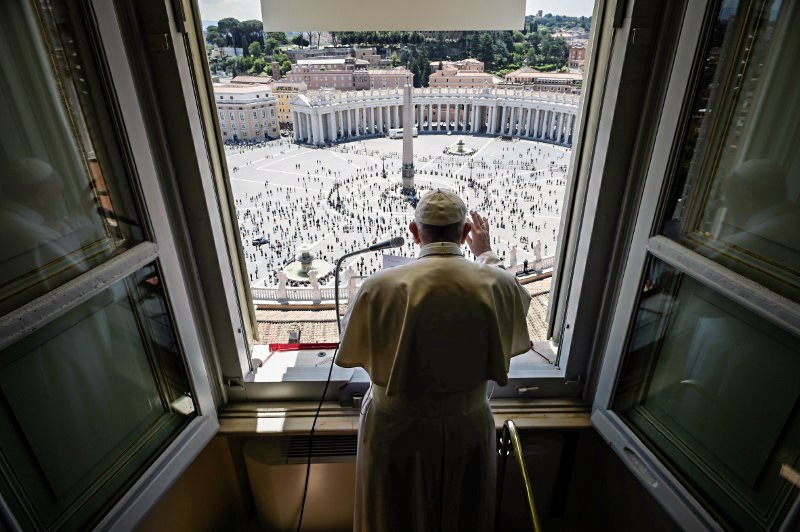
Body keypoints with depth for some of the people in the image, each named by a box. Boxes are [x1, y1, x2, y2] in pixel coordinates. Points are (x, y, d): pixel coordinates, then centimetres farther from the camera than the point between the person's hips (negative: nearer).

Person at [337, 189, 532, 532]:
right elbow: (518, 298, 9)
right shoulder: (496, 286, -18)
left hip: (395, 431, -1)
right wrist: (486, 254, 21)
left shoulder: (380, 288, -24)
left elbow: (350, 354, -7)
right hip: (466, 429, 2)